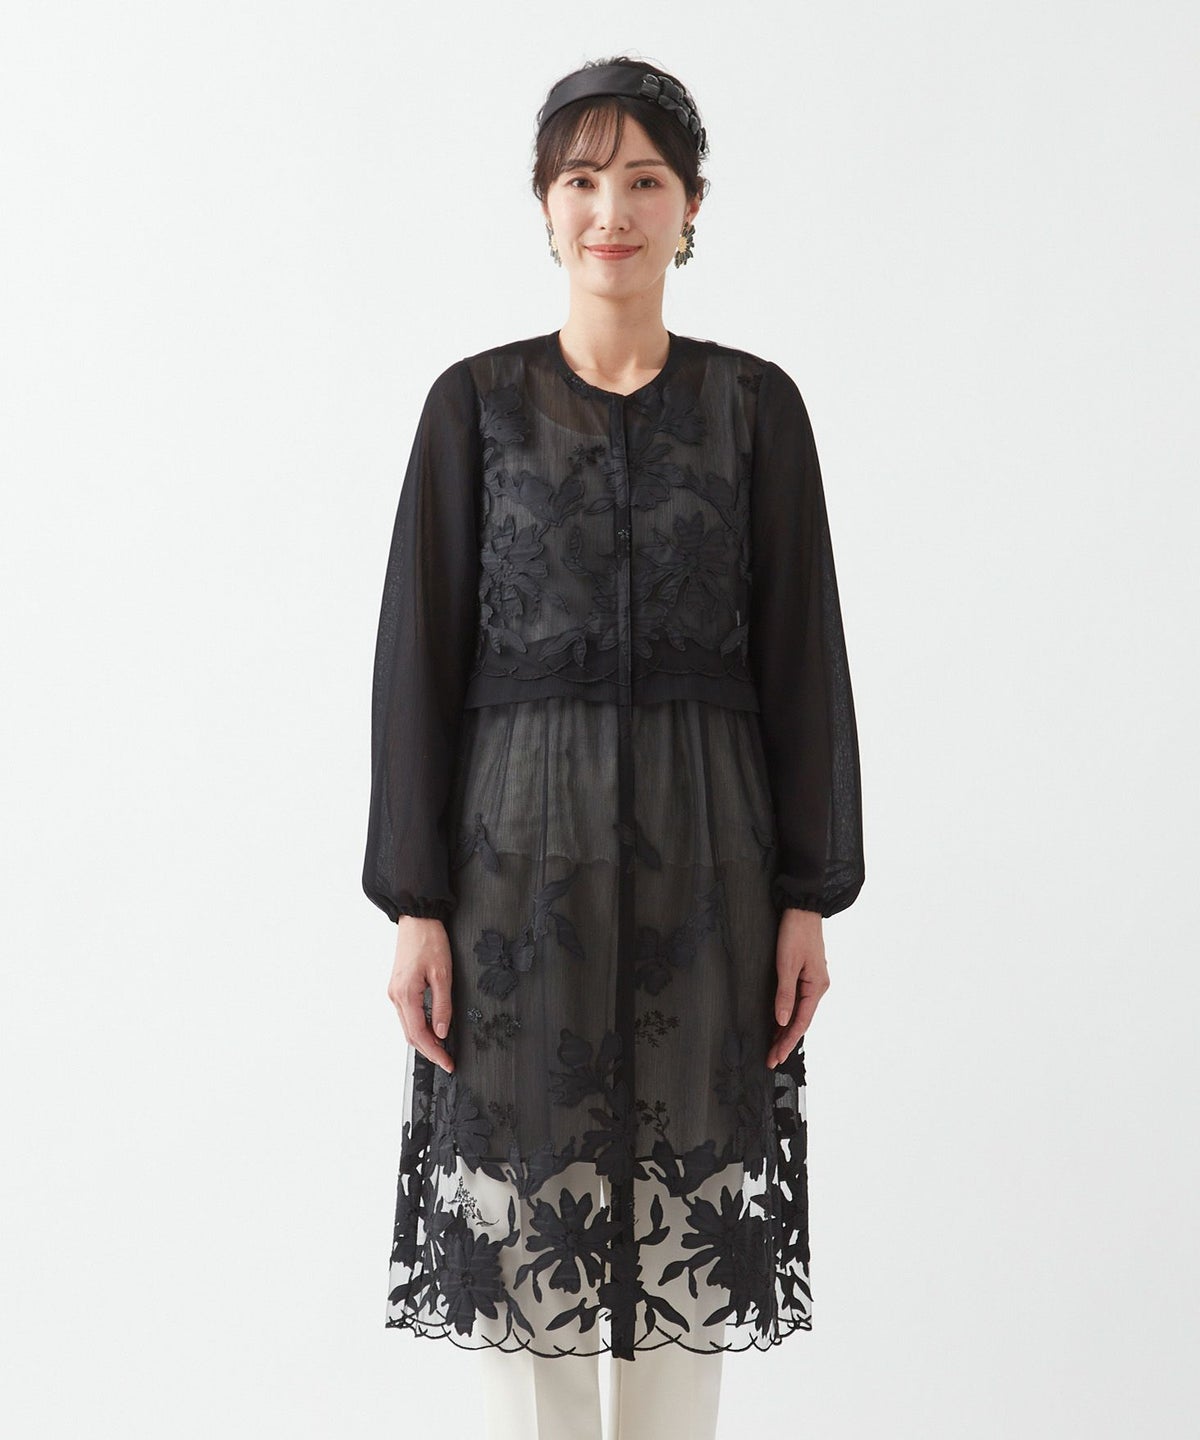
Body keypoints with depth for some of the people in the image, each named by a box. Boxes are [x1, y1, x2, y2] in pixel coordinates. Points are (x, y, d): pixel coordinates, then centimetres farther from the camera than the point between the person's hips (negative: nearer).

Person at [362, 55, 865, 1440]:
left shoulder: (755, 404, 4)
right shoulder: (475, 403, 2)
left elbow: (800, 655, 3)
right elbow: (420, 653, 0)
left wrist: (809, 897, -2)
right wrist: (414, 903, -6)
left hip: (703, 856, 1)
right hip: (519, 853, 0)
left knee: (689, 1212, 8)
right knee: (520, 1207, 5)